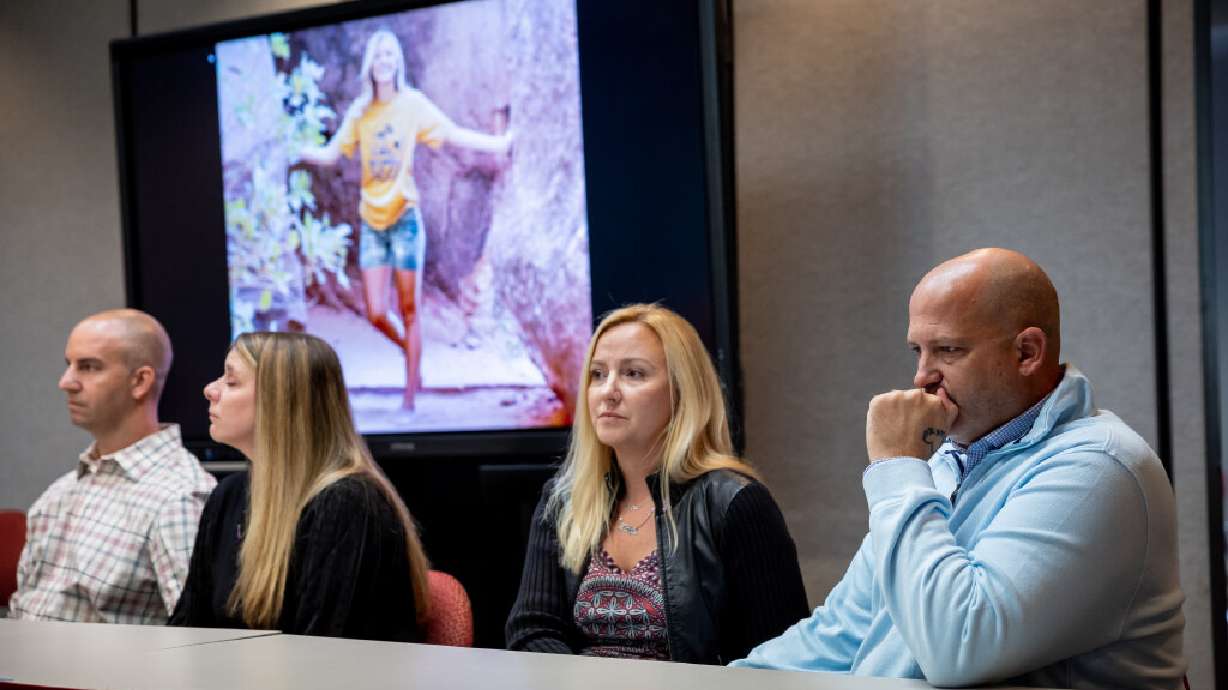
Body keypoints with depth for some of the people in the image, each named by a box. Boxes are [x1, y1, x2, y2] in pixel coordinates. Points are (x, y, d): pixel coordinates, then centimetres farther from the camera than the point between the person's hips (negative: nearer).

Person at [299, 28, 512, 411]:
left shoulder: (412, 103, -3)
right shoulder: (359, 111, 8)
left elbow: (454, 134, -10)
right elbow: (330, 154, 12)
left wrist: (501, 142, -21)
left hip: (405, 220, -3)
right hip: (372, 223, 3)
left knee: (409, 310, 0)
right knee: (376, 314, -3)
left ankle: (410, 401, 6)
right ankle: (407, 349, 29)